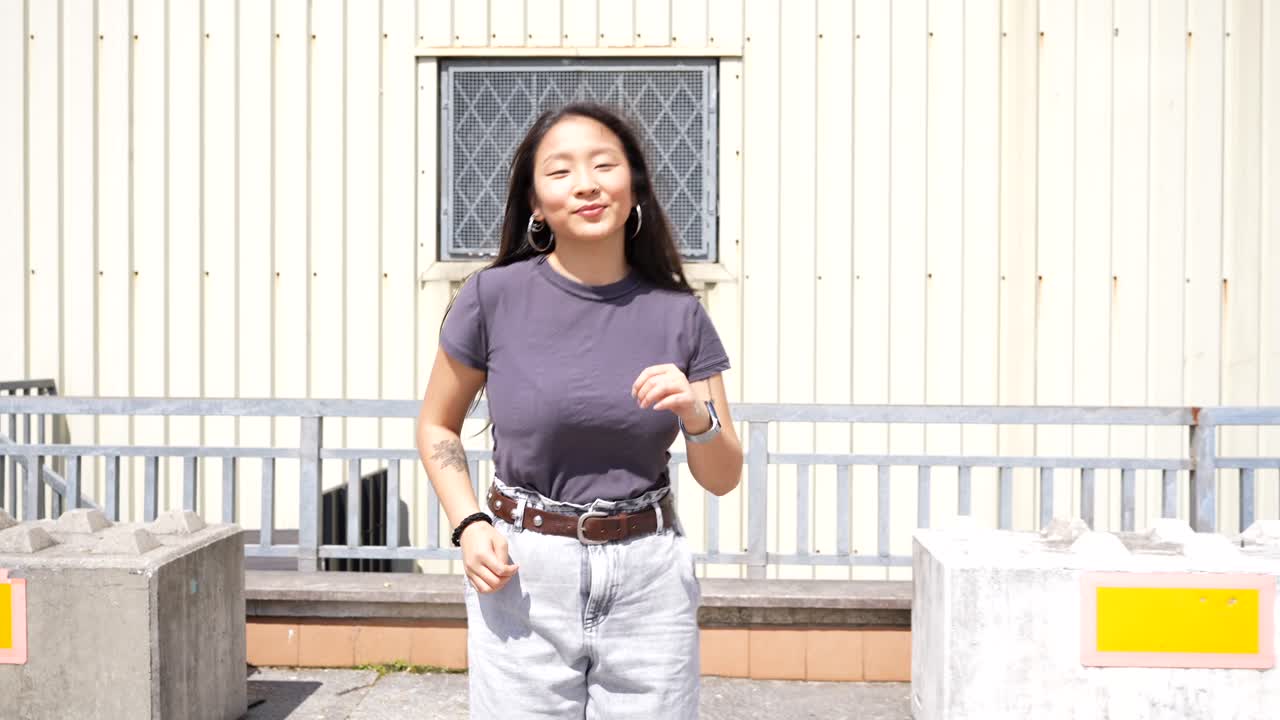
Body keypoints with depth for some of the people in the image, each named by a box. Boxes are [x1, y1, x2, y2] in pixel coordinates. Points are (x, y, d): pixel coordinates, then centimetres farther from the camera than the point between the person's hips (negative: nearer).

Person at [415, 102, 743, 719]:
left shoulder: (678, 314, -1)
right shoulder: (493, 297, -7)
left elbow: (723, 478, 5)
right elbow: (437, 427, 7)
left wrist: (697, 414, -15)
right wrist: (469, 525, -8)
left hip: (649, 578, 2)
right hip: (523, 576, -1)